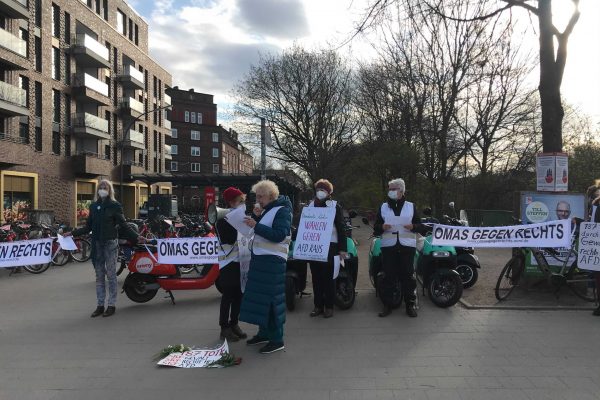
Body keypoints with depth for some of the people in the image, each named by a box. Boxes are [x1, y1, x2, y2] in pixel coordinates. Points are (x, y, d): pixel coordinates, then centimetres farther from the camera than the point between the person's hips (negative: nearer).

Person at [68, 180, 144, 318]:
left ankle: (112, 305, 9)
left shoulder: (115, 205, -3)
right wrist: (73, 233, 12)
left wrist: (136, 237, -16)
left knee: (111, 275, 1)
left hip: (110, 243, -5)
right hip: (97, 244, 5)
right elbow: (88, 227, 15)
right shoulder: (93, 206, 11)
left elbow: (123, 225, -6)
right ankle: (100, 305, 16)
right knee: (99, 276, 9)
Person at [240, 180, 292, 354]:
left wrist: (256, 225, -21)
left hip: (273, 261, -9)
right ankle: (264, 333, 26)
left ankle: (277, 340, 4)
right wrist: (256, 217, 1)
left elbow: (279, 235, -21)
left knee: (271, 300, -5)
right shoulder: (266, 210, 17)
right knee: (259, 296, 13)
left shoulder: (282, 210, -11)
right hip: (260, 258, 9)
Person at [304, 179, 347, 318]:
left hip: (329, 246, -3)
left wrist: (343, 248, -8)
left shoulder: (335, 207, 1)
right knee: (316, 277, 7)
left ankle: (329, 306, 11)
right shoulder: (309, 206, 12)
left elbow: (341, 228, -2)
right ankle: (318, 305, 16)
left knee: (328, 277, 0)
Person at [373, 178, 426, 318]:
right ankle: (387, 305, 7)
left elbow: (421, 227, 9)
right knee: (388, 276, 0)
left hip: (407, 246, 0)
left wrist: (413, 226, -12)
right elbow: (375, 229, 10)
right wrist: (382, 227, -12)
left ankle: (410, 305, 10)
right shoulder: (383, 207, 12)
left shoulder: (411, 206, 10)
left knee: (408, 276, 0)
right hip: (388, 246, 1)